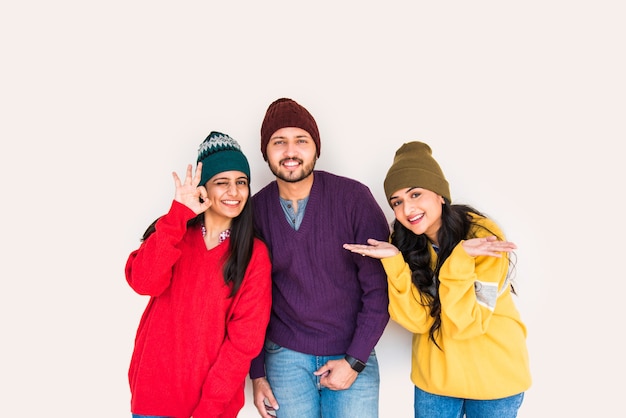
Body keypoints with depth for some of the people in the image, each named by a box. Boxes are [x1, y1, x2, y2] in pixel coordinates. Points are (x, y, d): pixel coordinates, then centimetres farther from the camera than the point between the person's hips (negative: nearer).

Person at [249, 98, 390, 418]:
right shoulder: (255, 210, -4)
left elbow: (379, 286, -9)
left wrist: (355, 360, -9)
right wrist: (257, 373, 4)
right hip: (285, 359, 1)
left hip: (353, 356, -1)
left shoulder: (353, 197, -12)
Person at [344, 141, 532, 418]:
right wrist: (393, 260, -28)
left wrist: (460, 259, -34)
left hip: (494, 376, -2)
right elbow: (416, 320, -17)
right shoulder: (403, 242, -9)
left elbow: (464, 325, -23)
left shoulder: (483, 237, -21)